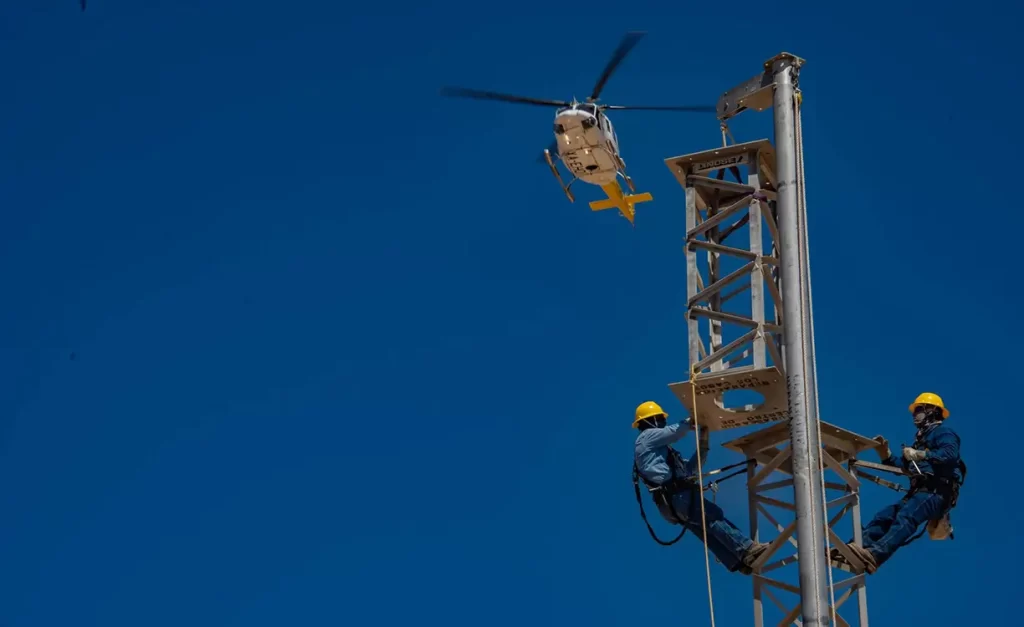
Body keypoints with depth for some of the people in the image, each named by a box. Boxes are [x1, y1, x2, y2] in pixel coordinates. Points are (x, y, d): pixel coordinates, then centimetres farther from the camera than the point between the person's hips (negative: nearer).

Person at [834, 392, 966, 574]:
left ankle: (875, 555, -54)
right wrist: (886, 454, 18)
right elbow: (905, 467, 32)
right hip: (919, 492, 9)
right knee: (883, 517, -8)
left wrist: (920, 455, -20)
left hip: (937, 492, -9)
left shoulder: (943, 432, 3)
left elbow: (950, 455, -19)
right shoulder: (922, 437, 32)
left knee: (905, 517, -33)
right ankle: (850, 551, -24)